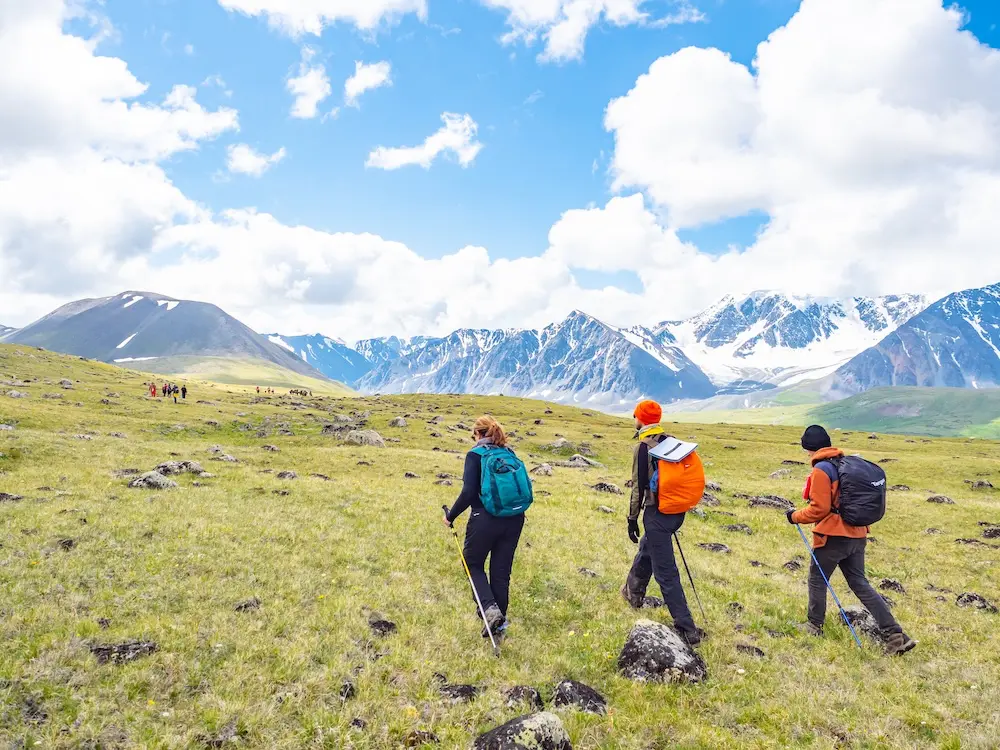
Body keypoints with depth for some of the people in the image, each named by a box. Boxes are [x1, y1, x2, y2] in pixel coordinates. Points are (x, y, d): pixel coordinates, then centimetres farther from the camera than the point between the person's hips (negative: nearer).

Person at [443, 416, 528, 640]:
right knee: (501, 571, 16)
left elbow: (468, 493, -15)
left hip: (485, 520, -5)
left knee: (473, 564, 17)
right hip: (514, 520, 5)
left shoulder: (475, 455, -6)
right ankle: (500, 622, 23)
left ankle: (490, 609, -2)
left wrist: (451, 516, -4)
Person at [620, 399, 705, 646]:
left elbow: (638, 486, -14)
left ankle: (687, 630, -3)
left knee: (666, 572, -3)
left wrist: (632, 518, -6)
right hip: (677, 512, 8)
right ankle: (634, 593, 48)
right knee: (646, 550, 29)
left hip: (657, 514, -8)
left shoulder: (643, 447, -15)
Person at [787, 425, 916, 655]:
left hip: (833, 536, -8)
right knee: (860, 584, 13)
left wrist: (795, 516, -3)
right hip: (857, 535, 8)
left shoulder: (821, 470, -16)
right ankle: (895, 634, 7)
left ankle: (814, 625, 25)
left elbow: (819, 509, -17)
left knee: (817, 580, 12)